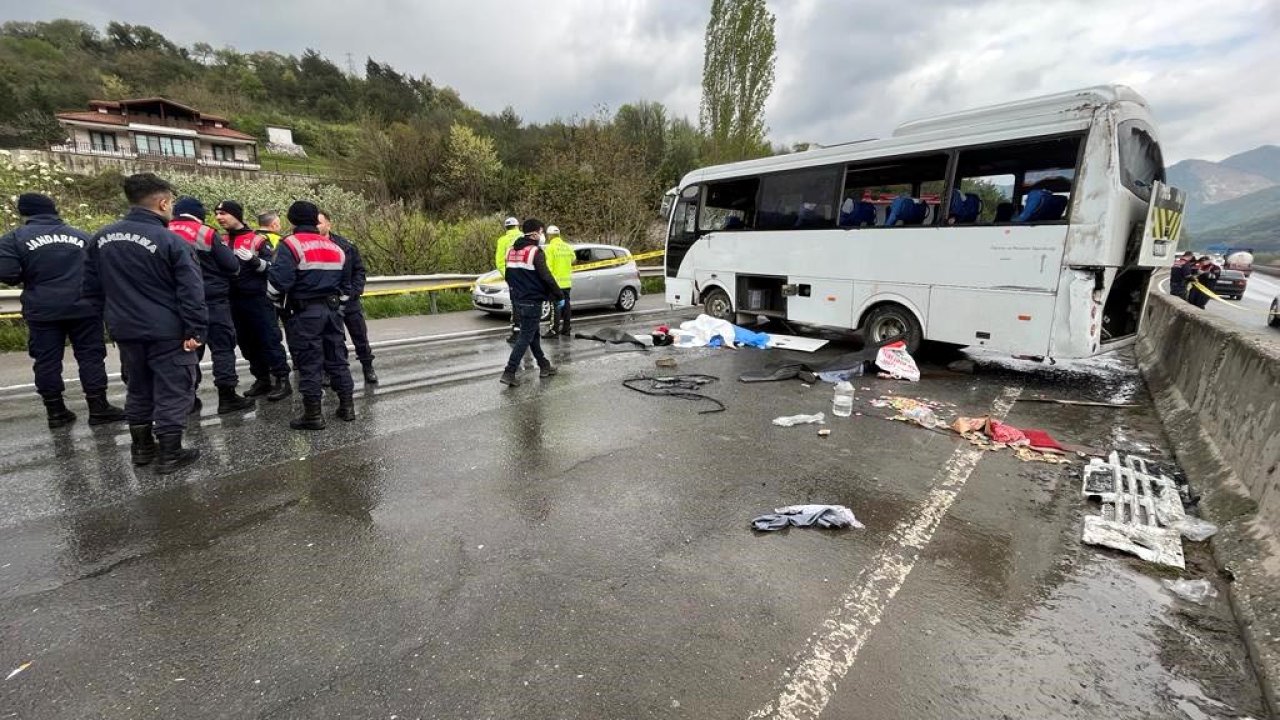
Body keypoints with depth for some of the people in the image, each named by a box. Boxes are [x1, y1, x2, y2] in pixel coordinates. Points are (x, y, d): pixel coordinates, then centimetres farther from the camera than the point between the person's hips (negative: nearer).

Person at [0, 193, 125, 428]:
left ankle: (55, 411, 13)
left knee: (46, 360, 8)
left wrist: (31, 278, 9)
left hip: (42, 311, -1)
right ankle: (98, 408, 5)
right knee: (90, 356, 5)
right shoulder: (82, 236, 6)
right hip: (84, 308, 1)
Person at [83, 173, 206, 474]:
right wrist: (195, 330, -16)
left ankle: (141, 448, 29)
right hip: (167, 332, -6)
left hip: (126, 330, 7)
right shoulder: (171, 241, -14)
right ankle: (170, 454, 6)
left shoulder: (100, 239, 7)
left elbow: (92, 287, 15)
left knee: (138, 388, 19)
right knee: (172, 391, 2)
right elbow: (191, 292, -19)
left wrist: (114, 314, 24)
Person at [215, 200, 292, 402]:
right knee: (247, 343, 10)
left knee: (269, 340, -6)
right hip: (235, 301, 7)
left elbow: (272, 267, -8)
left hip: (258, 299, -7)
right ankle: (262, 379, 18)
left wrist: (253, 260, -23)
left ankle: (282, 380, -4)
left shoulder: (258, 239, -3)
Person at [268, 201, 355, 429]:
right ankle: (346, 406, 18)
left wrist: (276, 300, 1)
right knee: (337, 357, 13)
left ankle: (313, 414, 4)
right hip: (332, 308, 6)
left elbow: (278, 281, -17)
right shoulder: (334, 246, 12)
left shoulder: (290, 244, -9)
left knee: (309, 362, 0)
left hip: (304, 312, -6)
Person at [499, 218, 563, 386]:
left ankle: (544, 366, 28)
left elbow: (508, 277, 18)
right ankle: (509, 373, -6)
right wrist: (560, 296, -9)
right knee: (525, 337, -4)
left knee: (532, 334, 18)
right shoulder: (535, 251, -14)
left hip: (517, 301, 9)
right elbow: (547, 277, -18)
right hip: (532, 302, -9)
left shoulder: (511, 251, 11)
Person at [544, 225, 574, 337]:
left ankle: (555, 330, -4)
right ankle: (566, 329, 17)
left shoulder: (551, 247, -10)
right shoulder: (568, 247, 8)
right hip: (567, 282, 6)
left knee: (556, 306, -4)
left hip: (556, 282, -6)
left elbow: (548, 266, -14)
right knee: (566, 305, 10)